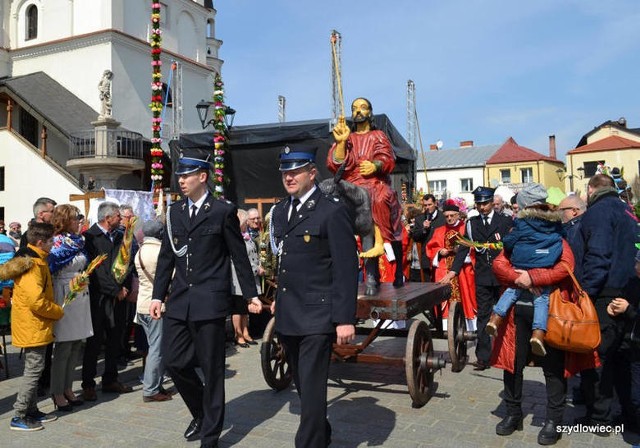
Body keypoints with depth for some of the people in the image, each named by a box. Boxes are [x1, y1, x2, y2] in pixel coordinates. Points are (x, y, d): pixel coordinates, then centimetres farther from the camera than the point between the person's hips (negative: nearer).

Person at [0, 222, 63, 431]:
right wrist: (58, 311, -12)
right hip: (33, 326, -10)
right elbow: (37, 301, -26)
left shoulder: (32, 259, 11)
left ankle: (32, 410, 25)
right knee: (34, 369, -4)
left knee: (33, 369, 16)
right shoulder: (33, 265, -20)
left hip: (33, 326, 10)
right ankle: (19, 417, 4)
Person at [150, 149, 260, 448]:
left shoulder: (223, 211, -3)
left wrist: (251, 294, -1)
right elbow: (166, 257, 13)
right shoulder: (174, 212, 11)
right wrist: (158, 295, 8)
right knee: (173, 360, 6)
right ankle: (201, 411, 33)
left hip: (209, 301, -5)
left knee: (211, 368, 3)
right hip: (179, 300, 5)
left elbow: (239, 256, -1)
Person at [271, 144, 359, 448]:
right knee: (303, 385, 19)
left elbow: (347, 269, -13)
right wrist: (278, 299, 14)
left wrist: (345, 318, -16)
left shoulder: (332, 212, -10)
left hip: (317, 317, -7)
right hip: (287, 317, 7)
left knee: (312, 388, -3)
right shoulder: (279, 211, 11)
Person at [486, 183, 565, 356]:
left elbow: (508, 243, -2)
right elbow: (563, 239, 23)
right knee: (542, 299, 4)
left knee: (512, 291, 17)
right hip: (546, 270, 2)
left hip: (521, 267, -1)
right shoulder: (556, 221, 10)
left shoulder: (522, 222, -2)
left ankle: (495, 318, 9)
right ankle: (538, 333, -12)